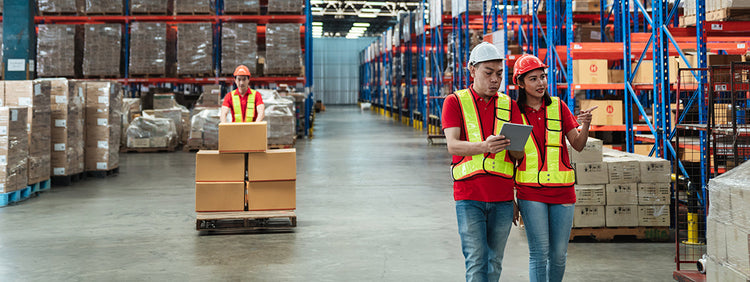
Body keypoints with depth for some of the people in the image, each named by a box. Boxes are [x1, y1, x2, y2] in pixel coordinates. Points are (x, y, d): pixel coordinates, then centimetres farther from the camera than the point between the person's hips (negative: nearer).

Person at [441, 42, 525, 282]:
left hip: (502, 198, 3)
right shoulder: (455, 102, 2)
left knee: (494, 263, 9)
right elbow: (452, 146, -11)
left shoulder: (509, 105, 11)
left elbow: (520, 154, 5)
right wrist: (484, 147, -30)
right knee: (476, 262, -8)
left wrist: (513, 144, -19)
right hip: (469, 196, -3)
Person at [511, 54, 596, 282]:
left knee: (559, 254, 6)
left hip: (562, 190, 3)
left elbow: (578, 145, 5)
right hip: (531, 191, -2)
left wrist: (586, 125, -16)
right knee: (539, 253, -7)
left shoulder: (558, 107, 7)